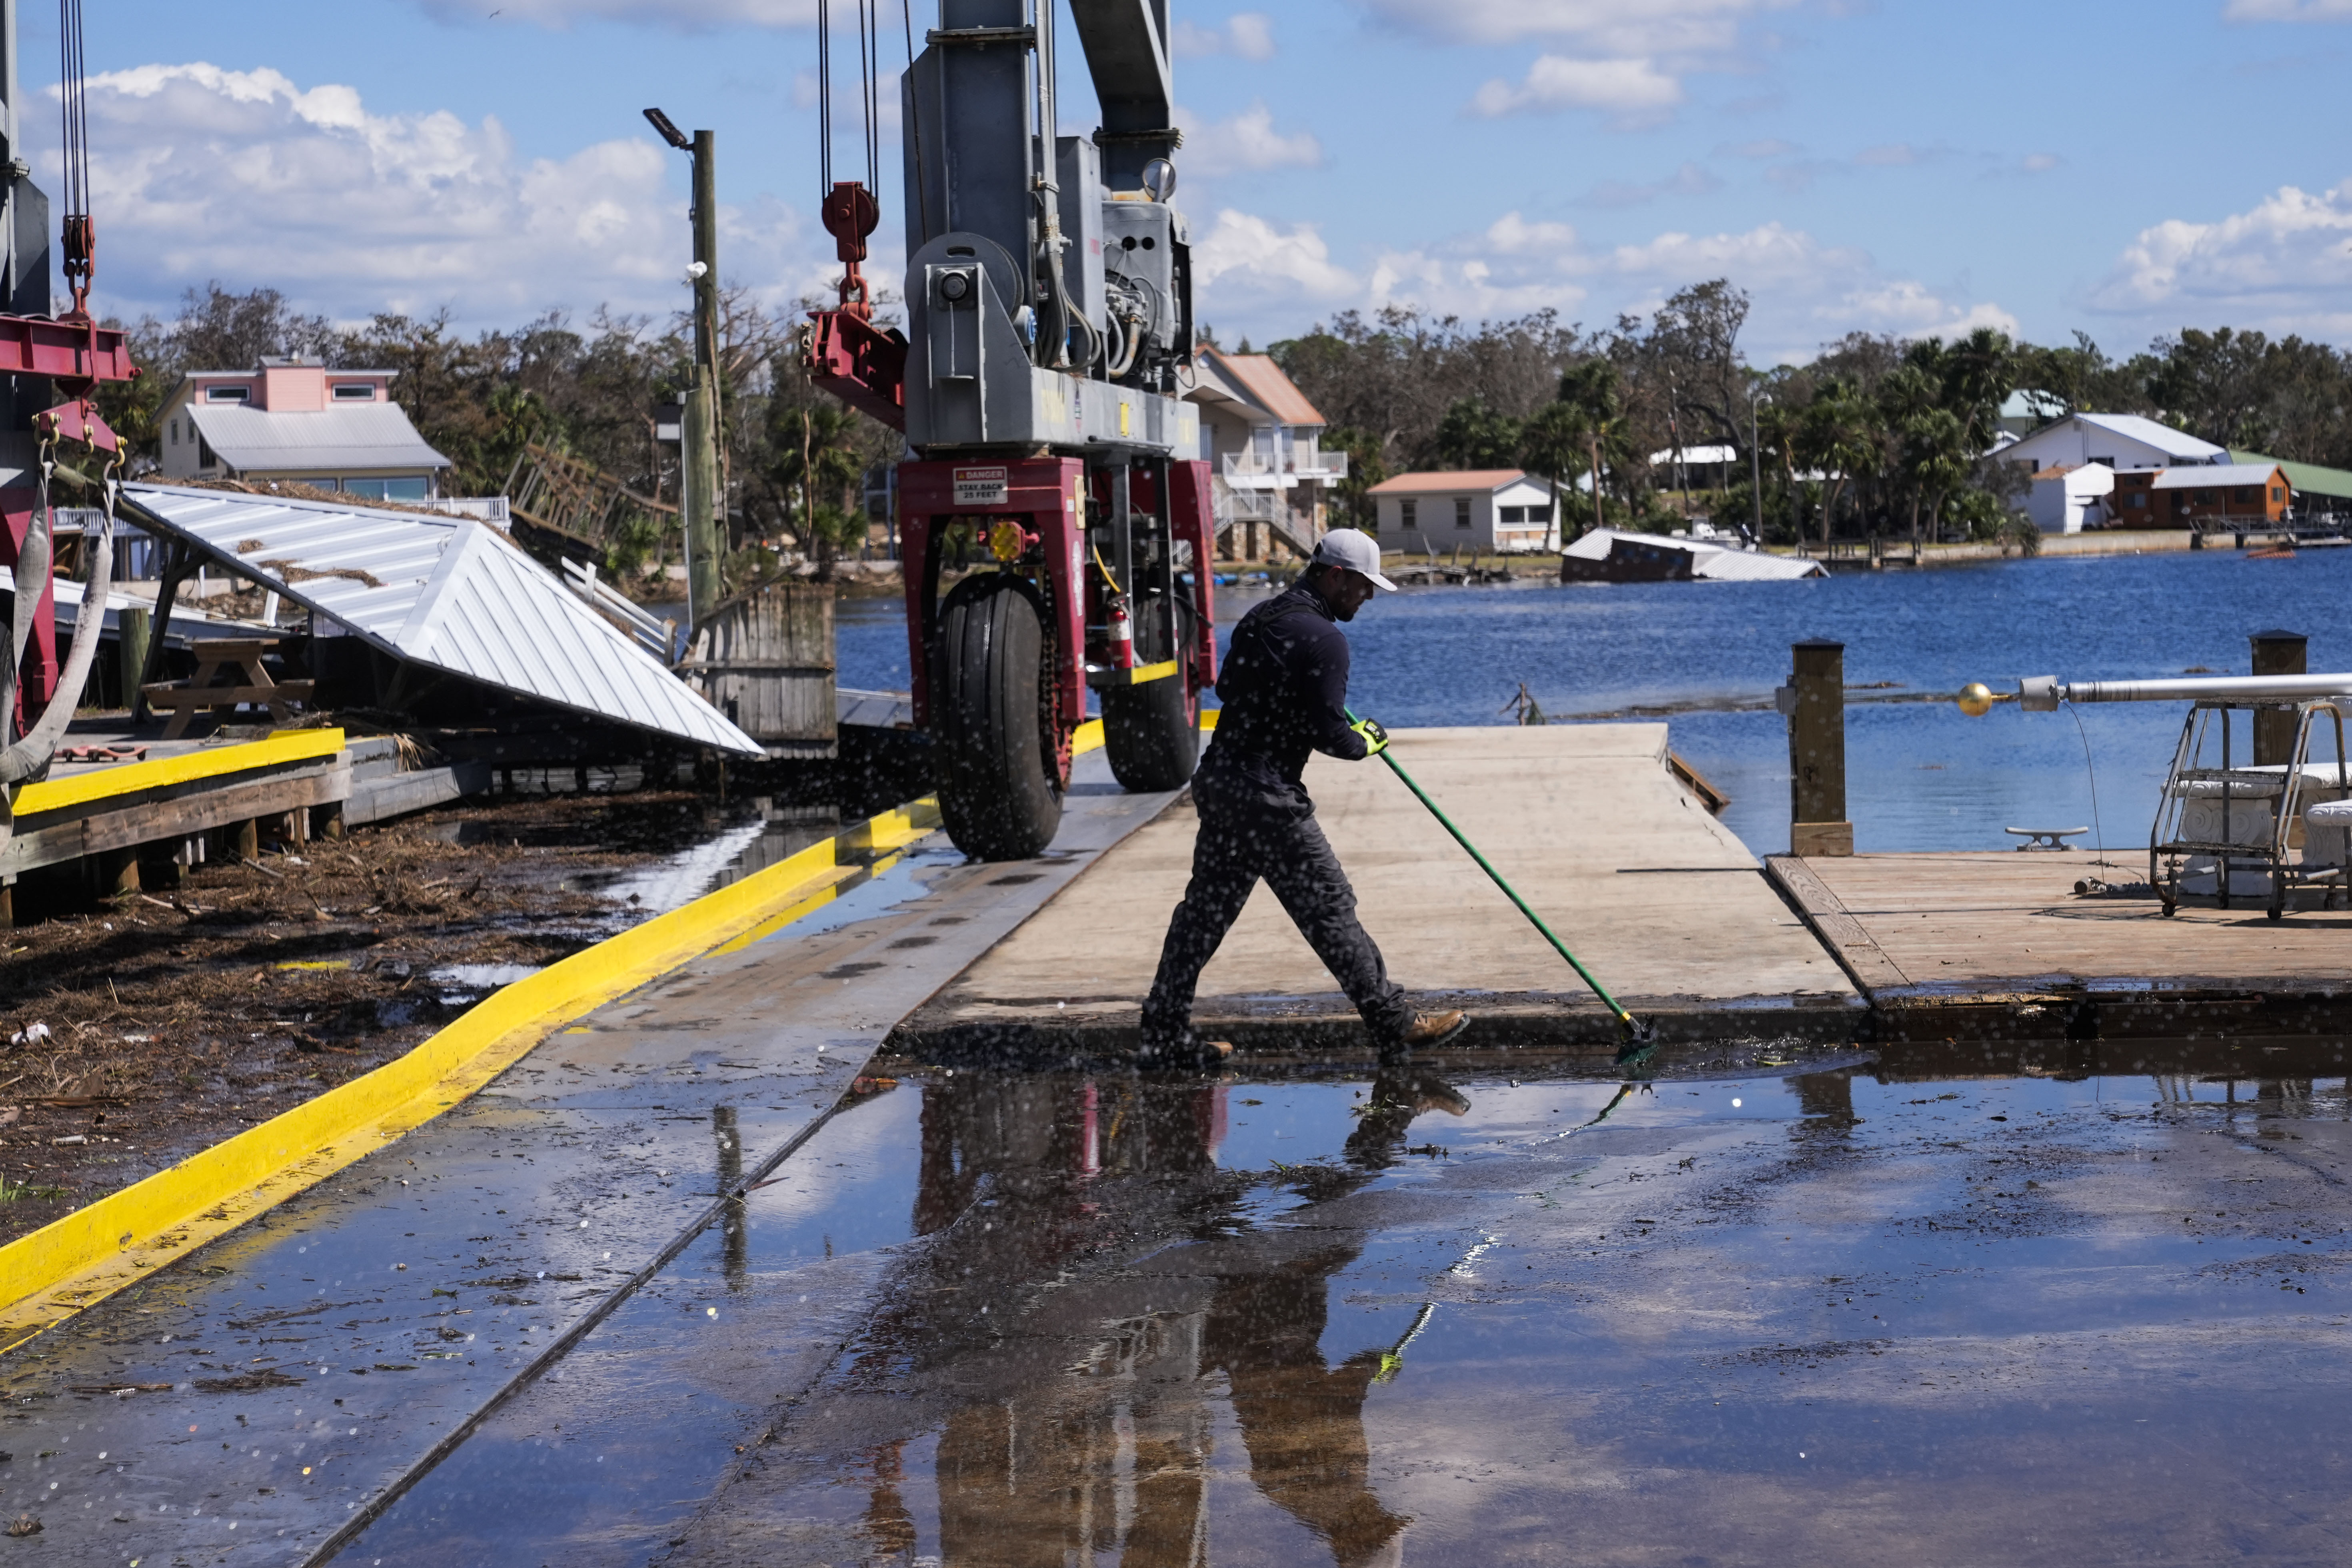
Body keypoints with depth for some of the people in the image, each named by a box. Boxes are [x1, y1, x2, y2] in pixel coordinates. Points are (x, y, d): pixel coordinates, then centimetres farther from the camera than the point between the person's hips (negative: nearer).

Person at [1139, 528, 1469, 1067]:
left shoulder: (1261, 618, 14)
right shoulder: (1323, 638, -14)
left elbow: (1228, 688, 25)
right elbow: (1327, 734, -16)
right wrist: (1366, 743, 3)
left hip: (1217, 780, 9)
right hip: (1267, 799, -9)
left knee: (1206, 908, 12)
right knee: (1328, 907, -2)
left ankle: (1166, 1036, 15)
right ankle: (1395, 1024, 5)